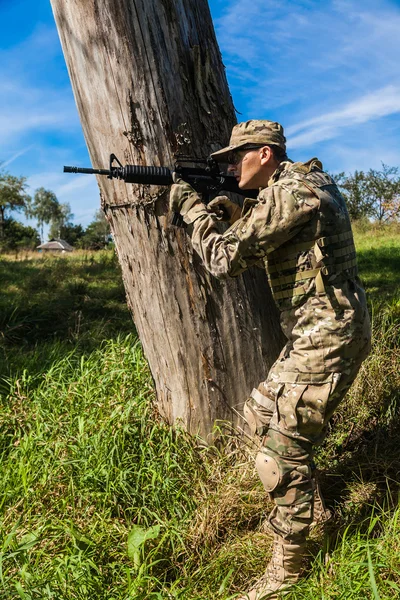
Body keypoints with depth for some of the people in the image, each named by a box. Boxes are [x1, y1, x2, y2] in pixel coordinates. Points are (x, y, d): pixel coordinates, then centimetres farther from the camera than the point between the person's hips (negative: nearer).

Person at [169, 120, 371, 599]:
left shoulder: (290, 192, -19)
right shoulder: (308, 181, 13)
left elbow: (225, 260, -22)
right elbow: (266, 243, 23)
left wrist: (192, 208, -8)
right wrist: (236, 214, 8)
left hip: (326, 340, -10)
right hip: (320, 333, 10)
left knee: (281, 457, -2)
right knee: (260, 414, 21)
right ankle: (304, 499, 41)